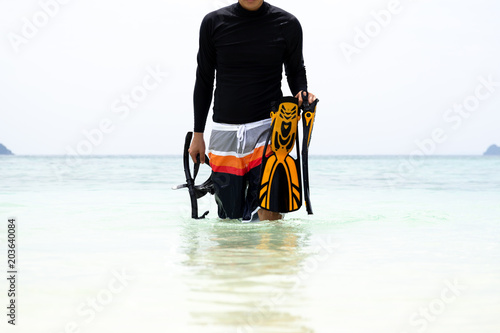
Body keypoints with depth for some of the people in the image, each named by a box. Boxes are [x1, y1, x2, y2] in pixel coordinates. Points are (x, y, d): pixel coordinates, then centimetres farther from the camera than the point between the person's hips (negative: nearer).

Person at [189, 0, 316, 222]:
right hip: (224, 130, 2)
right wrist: (198, 134, 12)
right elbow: (204, 80, 11)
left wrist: (302, 95, -12)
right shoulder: (214, 23, 3)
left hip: (267, 126, -2)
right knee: (229, 218, 7)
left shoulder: (287, 24, -1)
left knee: (267, 216, -16)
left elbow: (296, 72, 12)